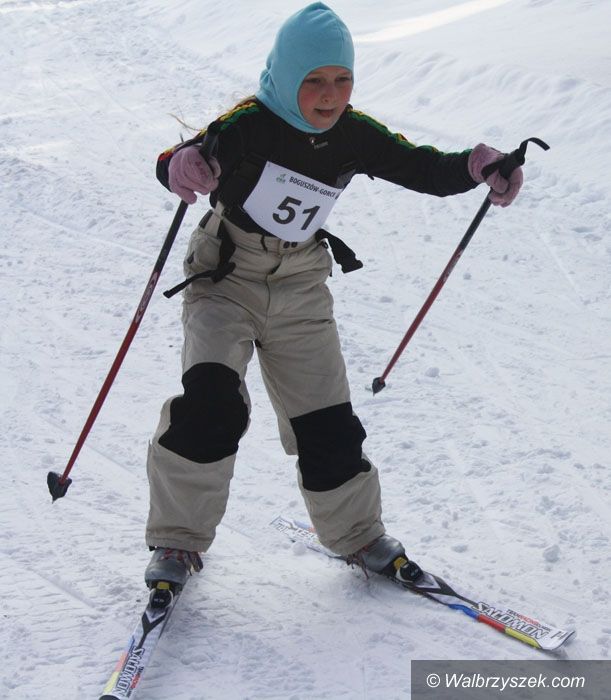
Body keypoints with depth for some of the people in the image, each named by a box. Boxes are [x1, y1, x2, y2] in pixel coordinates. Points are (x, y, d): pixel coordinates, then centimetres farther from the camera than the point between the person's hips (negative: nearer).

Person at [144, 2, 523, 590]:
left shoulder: (355, 136, -6)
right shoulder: (250, 124, -21)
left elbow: (423, 169, -2)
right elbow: (175, 163, -32)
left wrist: (477, 167, -23)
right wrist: (183, 166, -57)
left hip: (300, 288, 4)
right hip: (225, 277, -4)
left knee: (326, 422, 4)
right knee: (210, 404, -23)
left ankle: (358, 535, 25)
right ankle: (177, 541, -6)